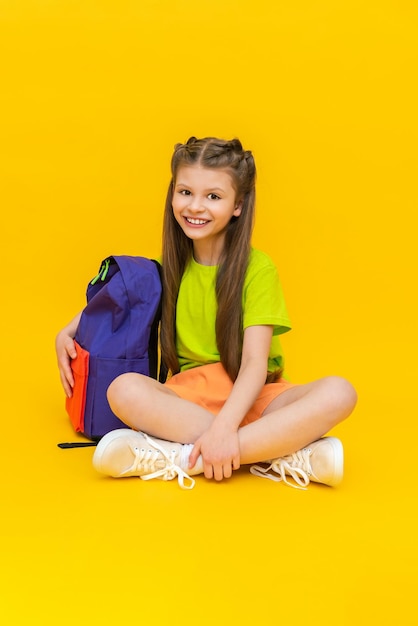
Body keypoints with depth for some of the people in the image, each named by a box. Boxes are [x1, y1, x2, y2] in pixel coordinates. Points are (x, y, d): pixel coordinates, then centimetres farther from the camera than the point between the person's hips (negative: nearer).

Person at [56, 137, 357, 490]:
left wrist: (225, 426, -31)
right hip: (187, 397, 2)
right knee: (125, 389, -31)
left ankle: (180, 456, -34)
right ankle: (291, 452, -31)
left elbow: (255, 362, -15)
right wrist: (67, 332, 3)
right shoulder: (169, 265, 7)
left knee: (338, 393, -30)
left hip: (249, 397, -2)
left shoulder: (257, 268, -5)